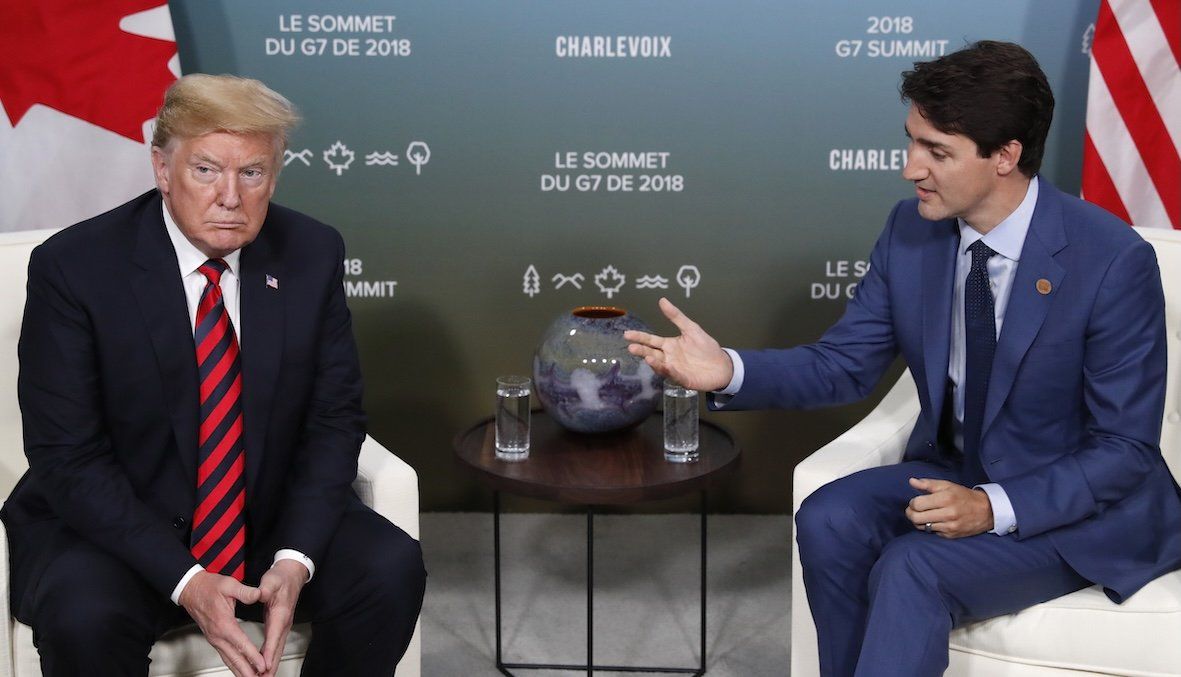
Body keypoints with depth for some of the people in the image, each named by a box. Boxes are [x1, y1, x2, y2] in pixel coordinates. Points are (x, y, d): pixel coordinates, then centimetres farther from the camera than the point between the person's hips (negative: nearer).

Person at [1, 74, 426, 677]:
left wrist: (296, 558, -17)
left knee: (393, 570, -20)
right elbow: (67, 457, -14)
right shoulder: (73, 266, -14)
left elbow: (335, 418, -1)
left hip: (272, 519, 3)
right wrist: (183, 580, -24)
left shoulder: (313, 254, -5)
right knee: (83, 618, -33)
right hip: (114, 528, -3)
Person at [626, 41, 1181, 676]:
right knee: (829, 519, -21)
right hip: (952, 473, 5)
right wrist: (729, 371, -20)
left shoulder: (1114, 261, -23)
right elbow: (842, 363, -1)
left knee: (913, 570, -29)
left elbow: (1125, 449, -17)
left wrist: (995, 508, -30)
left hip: (1079, 505, -5)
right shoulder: (912, 229, -7)